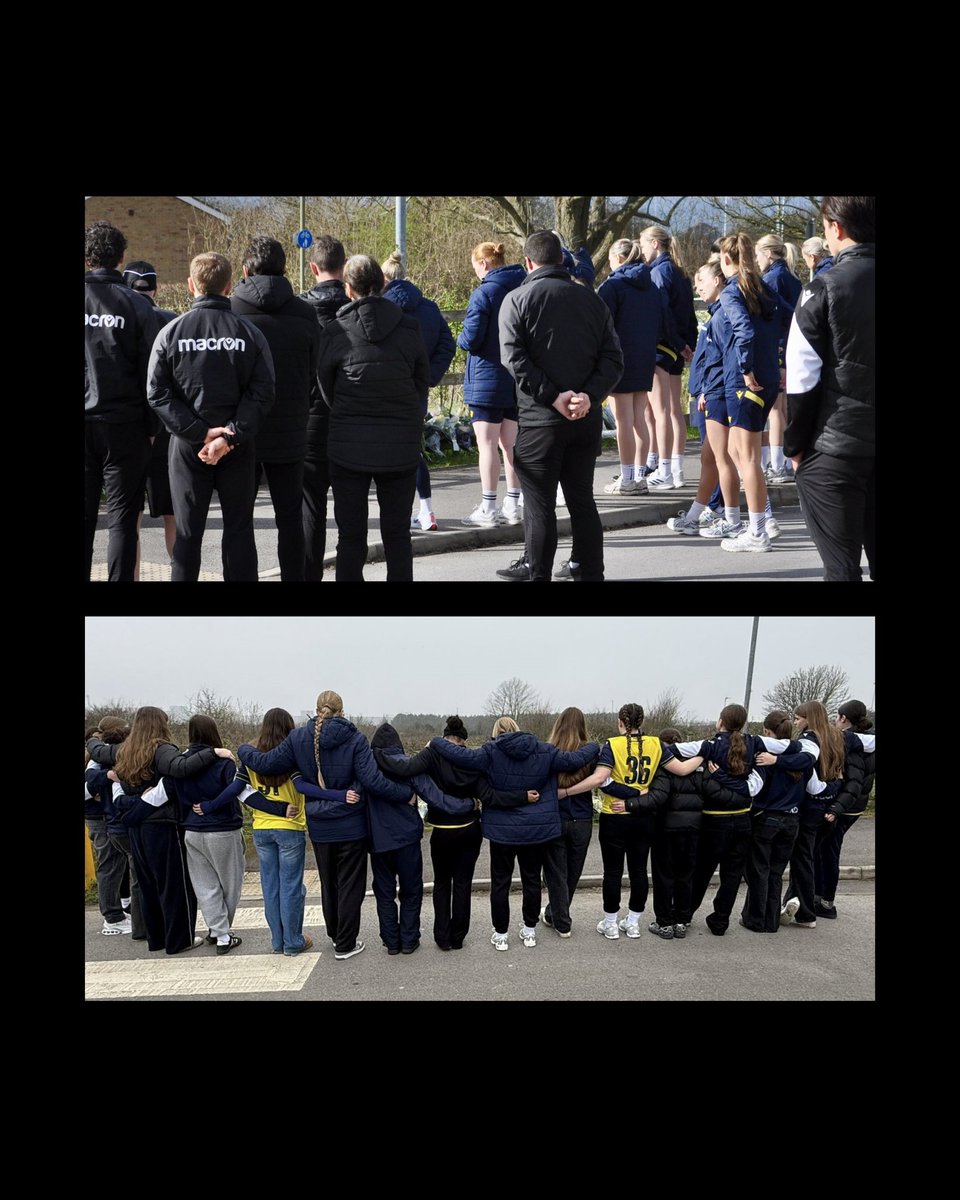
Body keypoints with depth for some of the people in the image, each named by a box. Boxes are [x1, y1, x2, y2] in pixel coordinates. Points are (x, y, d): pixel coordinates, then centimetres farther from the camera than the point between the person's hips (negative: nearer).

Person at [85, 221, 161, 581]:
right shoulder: (137, 305, -4)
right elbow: (150, 371, -3)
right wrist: (152, 426, 3)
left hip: (83, 423, 2)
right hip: (124, 424, -2)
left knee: (83, 516, 10)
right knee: (122, 518, 2)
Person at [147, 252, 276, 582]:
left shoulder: (170, 333, -3)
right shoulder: (250, 334, -4)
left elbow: (157, 393, -7)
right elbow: (262, 394, -11)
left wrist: (198, 431, -10)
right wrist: (231, 436, -14)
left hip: (187, 445, 0)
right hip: (238, 448, 0)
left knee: (187, 532, 6)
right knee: (238, 530, 8)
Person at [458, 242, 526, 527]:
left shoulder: (483, 294, -14)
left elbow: (471, 339, -16)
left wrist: (461, 339, 4)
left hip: (487, 379, -6)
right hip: (517, 380, 7)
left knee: (487, 444, -1)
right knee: (510, 443, 13)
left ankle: (488, 508, 0)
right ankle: (513, 506, 16)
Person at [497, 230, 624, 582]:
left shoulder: (517, 300, -4)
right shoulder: (591, 300, 10)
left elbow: (515, 359, -16)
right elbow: (613, 358, 1)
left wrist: (553, 396, -16)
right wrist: (590, 395, -10)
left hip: (539, 418, -5)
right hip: (587, 419, 5)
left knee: (540, 506, 0)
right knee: (583, 501, 14)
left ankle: (539, 576, 2)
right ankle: (592, 574, 17)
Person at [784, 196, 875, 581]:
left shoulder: (824, 289, -9)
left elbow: (802, 379, -9)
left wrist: (794, 445, 1)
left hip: (833, 447, -4)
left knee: (842, 565, 1)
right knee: (872, 552, 11)